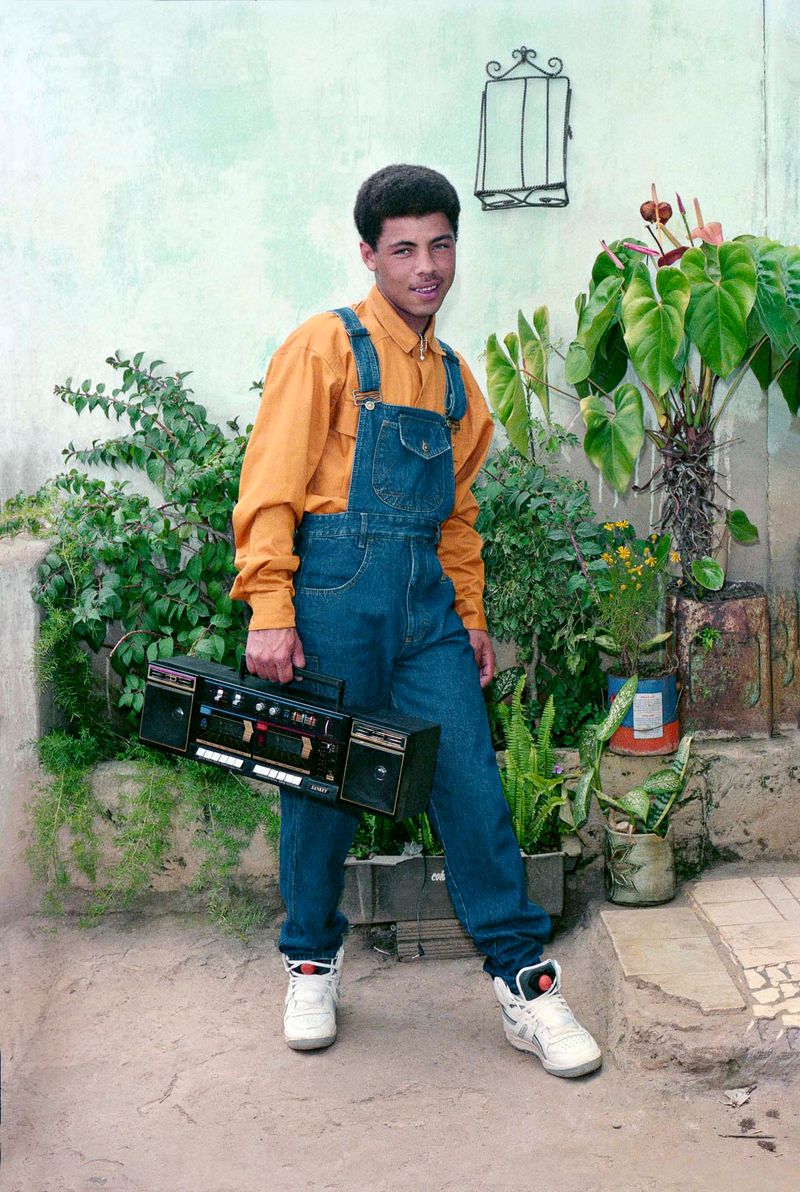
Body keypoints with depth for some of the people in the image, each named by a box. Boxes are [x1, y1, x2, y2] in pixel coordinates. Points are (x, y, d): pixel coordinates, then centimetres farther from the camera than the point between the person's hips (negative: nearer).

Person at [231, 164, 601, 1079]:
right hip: (336, 591, -5)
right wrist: (269, 612, -15)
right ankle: (311, 963, 26)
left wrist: (472, 615, 17)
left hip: (428, 602, 5)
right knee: (320, 784, 6)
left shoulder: (454, 378, 17)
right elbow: (270, 487, -9)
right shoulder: (327, 347, -2)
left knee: (472, 782, 1)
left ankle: (522, 981, 10)